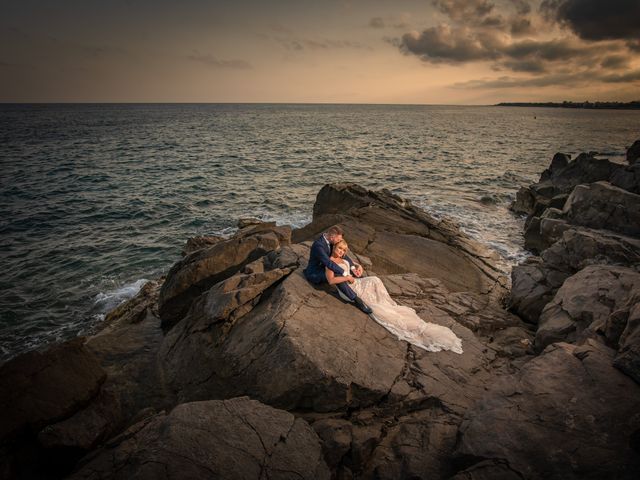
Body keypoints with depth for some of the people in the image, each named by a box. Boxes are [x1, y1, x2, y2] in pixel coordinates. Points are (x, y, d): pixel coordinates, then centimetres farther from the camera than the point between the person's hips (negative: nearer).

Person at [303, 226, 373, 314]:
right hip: (314, 274, -10)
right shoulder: (318, 245, -33)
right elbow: (329, 264, -38)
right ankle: (356, 300, -28)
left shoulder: (328, 239, -5)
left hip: (323, 268, 10)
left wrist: (353, 267, -8)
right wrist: (346, 275, -34)